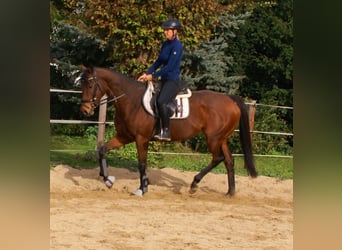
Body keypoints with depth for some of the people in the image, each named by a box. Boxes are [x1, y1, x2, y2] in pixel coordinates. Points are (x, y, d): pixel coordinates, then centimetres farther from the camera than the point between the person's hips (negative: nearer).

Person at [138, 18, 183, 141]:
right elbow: (158, 62, 16)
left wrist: (153, 76, -15)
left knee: (161, 101, -30)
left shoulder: (177, 46, -14)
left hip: (173, 80, -10)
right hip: (164, 80, 10)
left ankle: (166, 131, -26)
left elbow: (169, 66, -19)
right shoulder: (165, 44, 12)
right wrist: (146, 74, 4)